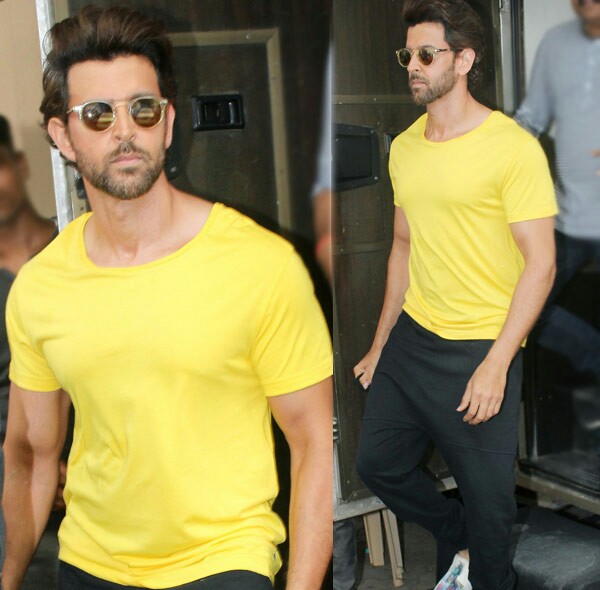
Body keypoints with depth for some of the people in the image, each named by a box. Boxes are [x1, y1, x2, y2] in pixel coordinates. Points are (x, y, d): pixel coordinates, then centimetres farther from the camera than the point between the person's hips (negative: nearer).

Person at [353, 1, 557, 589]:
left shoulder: (513, 147, -12)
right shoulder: (404, 147, 8)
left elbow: (540, 262, -14)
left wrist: (496, 364, -20)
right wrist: (380, 344, 18)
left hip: (480, 348, -6)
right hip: (410, 338, 7)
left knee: (487, 494, 5)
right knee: (376, 462, 14)